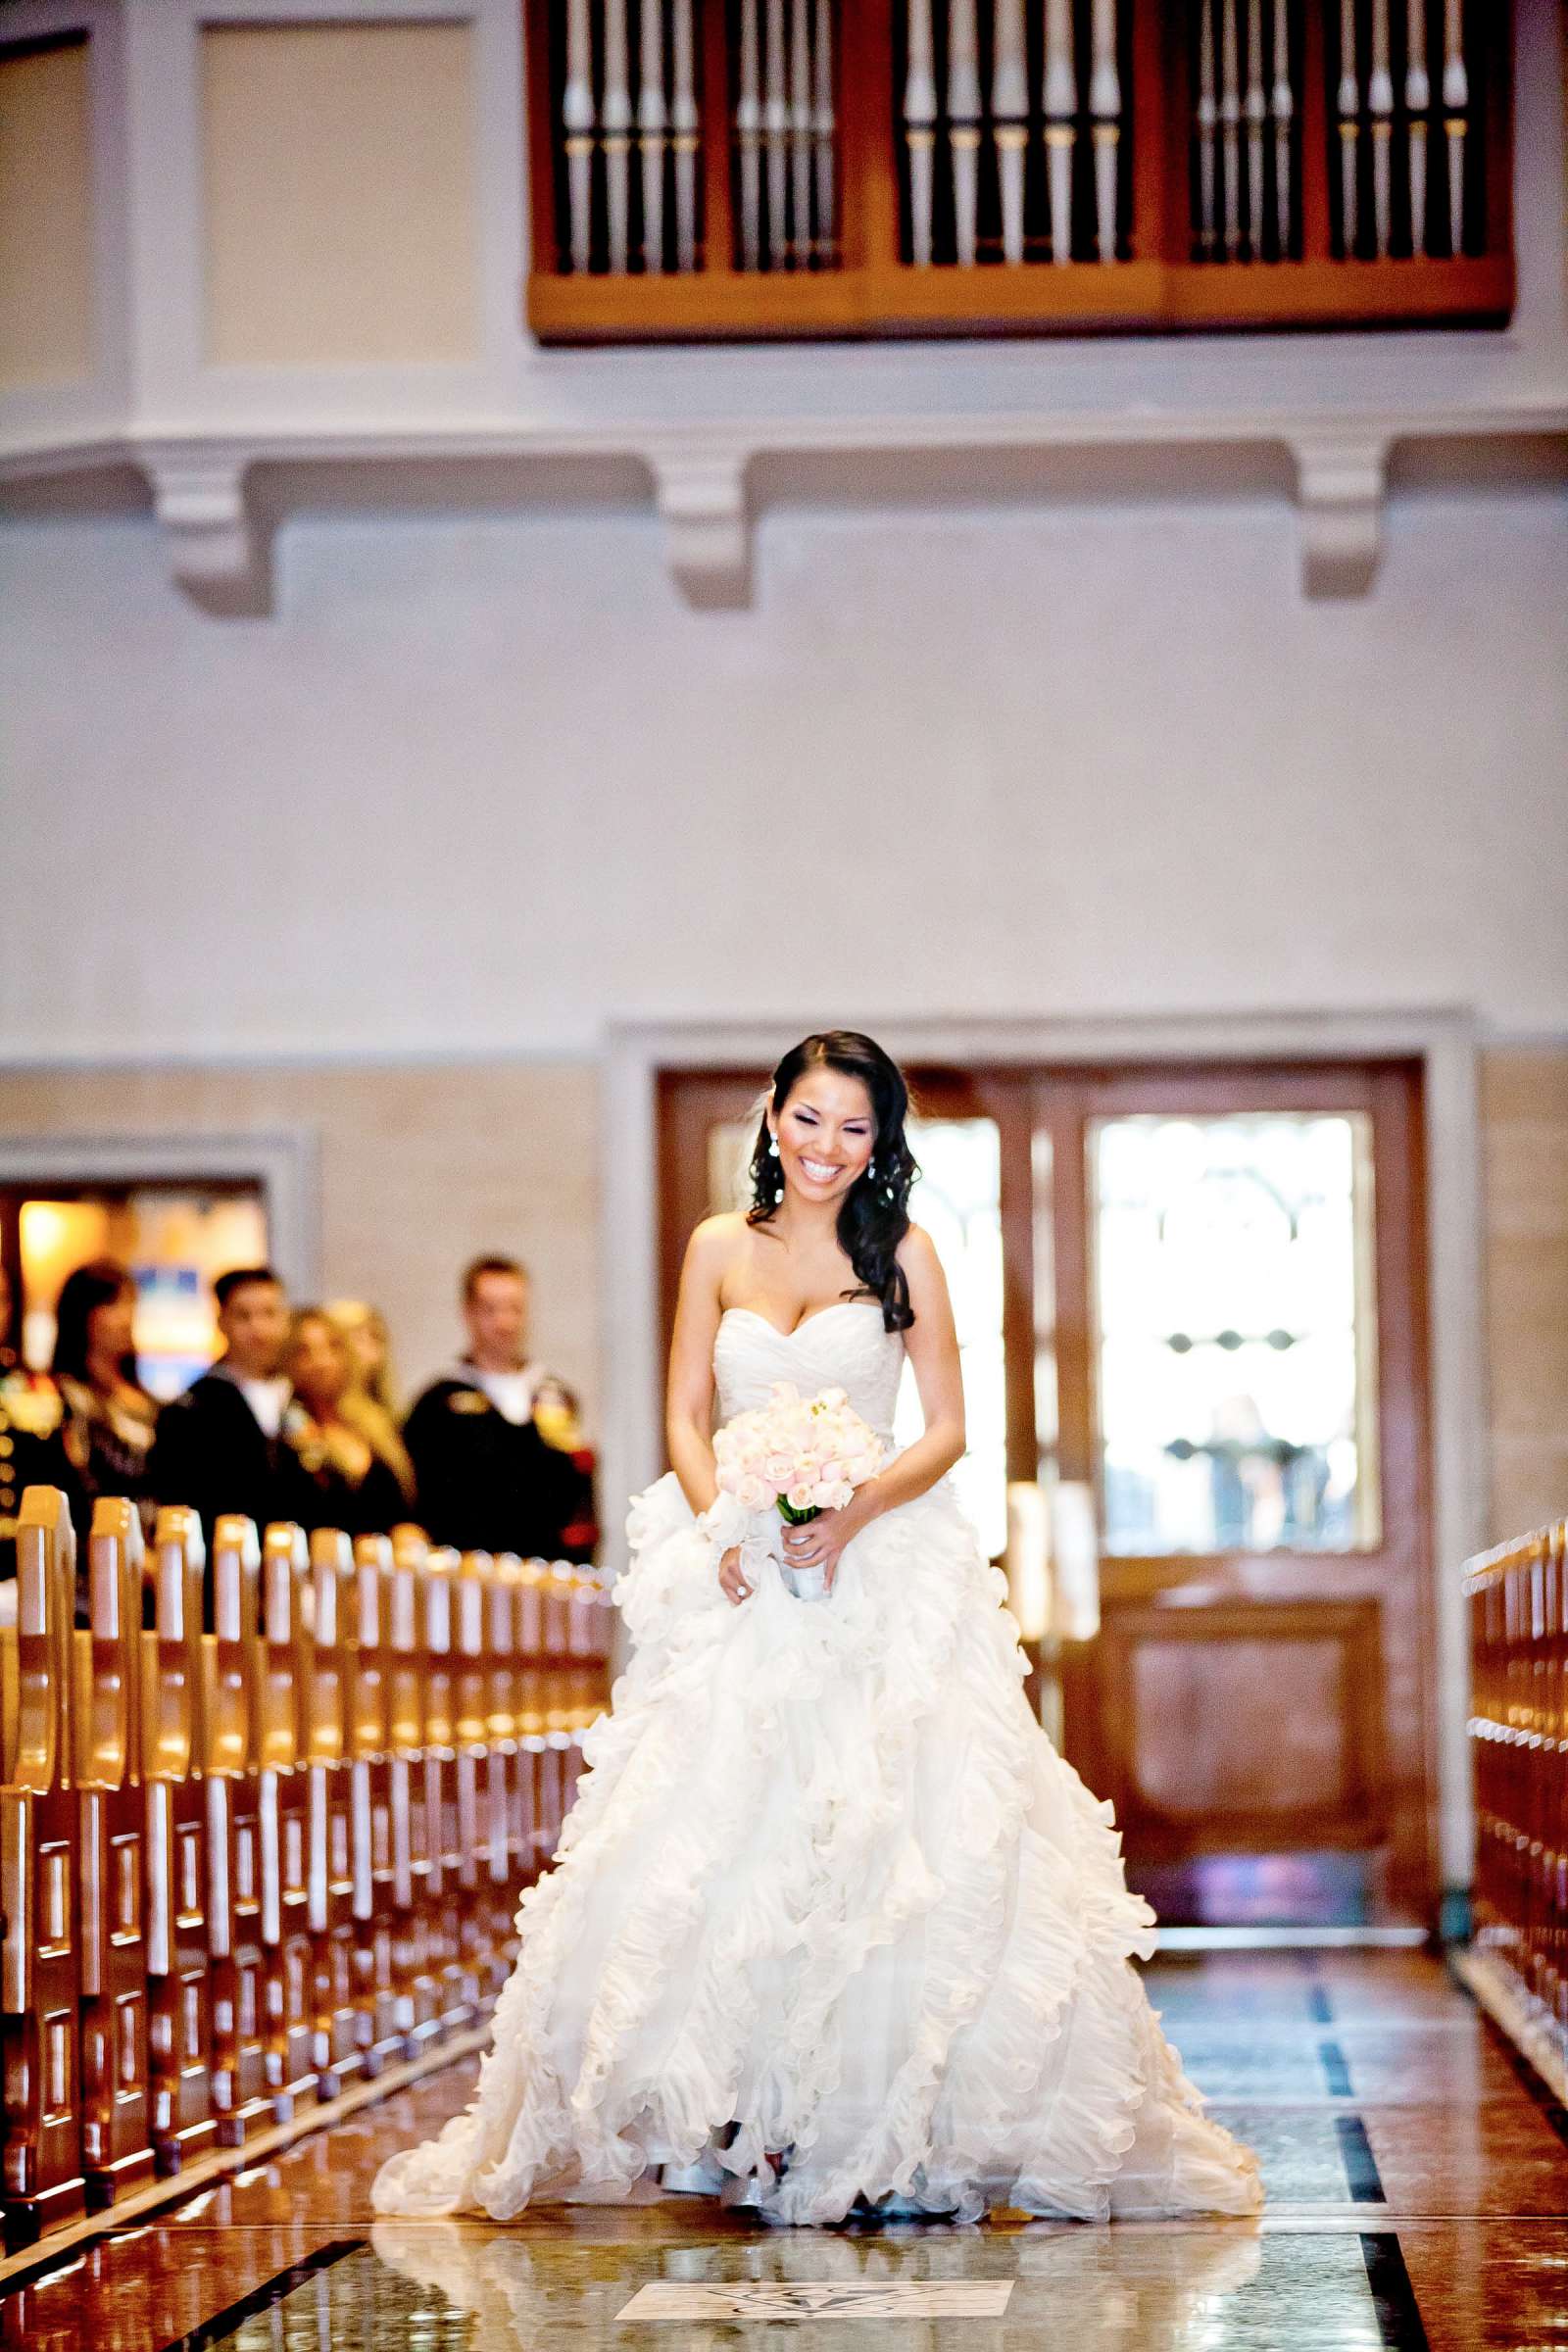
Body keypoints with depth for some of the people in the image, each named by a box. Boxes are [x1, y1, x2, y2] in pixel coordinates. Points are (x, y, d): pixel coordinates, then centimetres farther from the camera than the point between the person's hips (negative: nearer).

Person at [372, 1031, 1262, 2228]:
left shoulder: (903, 1253, 3)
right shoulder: (719, 1249, 9)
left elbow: (946, 1431, 0)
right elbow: (687, 1420, 9)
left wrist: (854, 1517, -15)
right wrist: (722, 1532, -9)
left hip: (882, 1572, -2)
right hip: (742, 1580, 2)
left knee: (884, 1839, -10)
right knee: (719, 1842, -7)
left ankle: (884, 2125, -6)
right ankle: (751, 2120, -4)